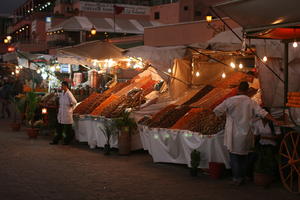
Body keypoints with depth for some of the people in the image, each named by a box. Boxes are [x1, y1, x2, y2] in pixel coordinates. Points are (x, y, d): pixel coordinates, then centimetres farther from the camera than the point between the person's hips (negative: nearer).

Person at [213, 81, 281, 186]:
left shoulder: (230, 101, -9)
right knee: (243, 155, 16)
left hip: (233, 135, -2)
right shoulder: (251, 102, -3)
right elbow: (263, 113, -7)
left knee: (234, 156, 8)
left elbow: (216, 110, -9)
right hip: (245, 134, 2)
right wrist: (275, 121, -3)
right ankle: (242, 177, 22)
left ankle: (236, 178, 5)